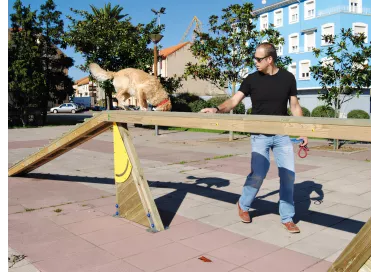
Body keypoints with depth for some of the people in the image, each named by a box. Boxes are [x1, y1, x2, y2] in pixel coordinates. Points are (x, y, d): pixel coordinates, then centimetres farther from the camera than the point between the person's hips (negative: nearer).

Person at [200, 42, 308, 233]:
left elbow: (294, 106, 7)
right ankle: (243, 205, 21)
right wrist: (217, 109, -28)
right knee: (258, 174, -8)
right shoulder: (252, 79, -3)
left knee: (288, 174, 0)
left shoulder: (287, 78, 1)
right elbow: (234, 101, -9)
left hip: (282, 134, 2)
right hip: (260, 135, -2)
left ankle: (287, 218, 15)